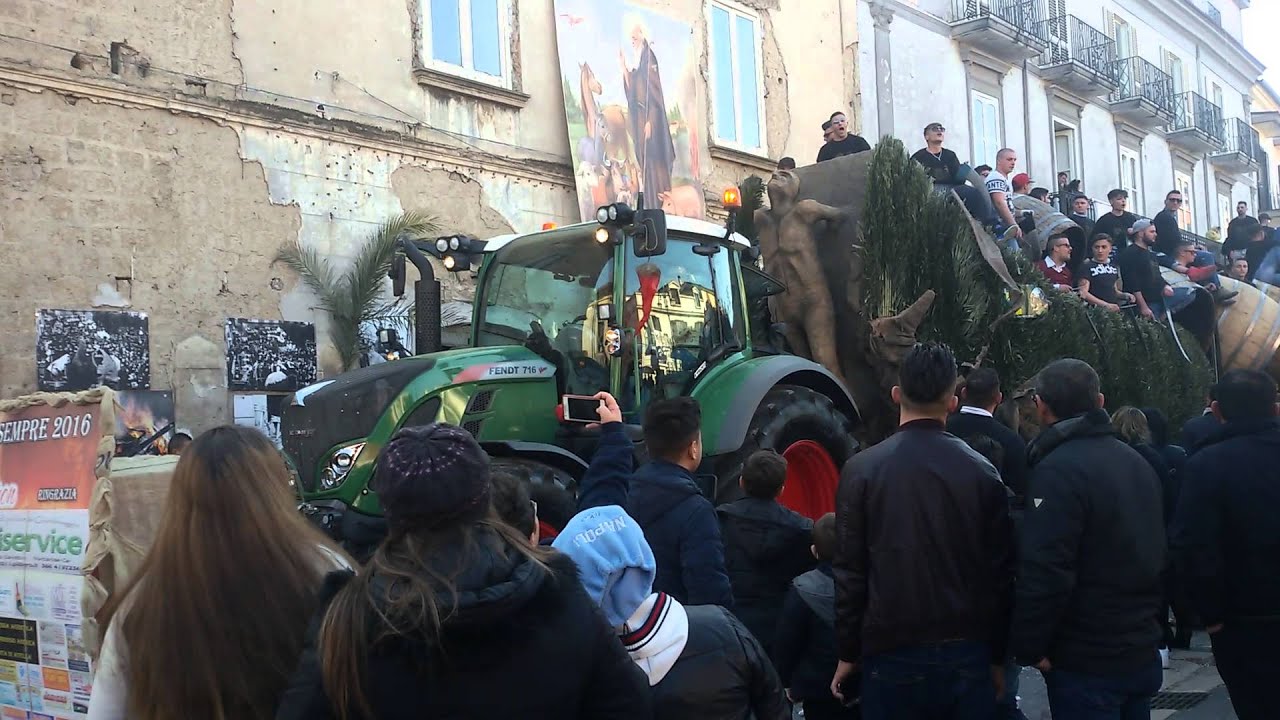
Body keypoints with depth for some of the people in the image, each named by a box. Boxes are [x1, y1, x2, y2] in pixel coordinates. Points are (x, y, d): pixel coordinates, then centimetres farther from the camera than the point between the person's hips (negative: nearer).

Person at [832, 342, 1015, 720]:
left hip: (892, 653, -1)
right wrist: (998, 657, 12)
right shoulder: (982, 472, -2)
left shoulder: (861, 470, -6)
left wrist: (848, 653, 5)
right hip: (967, 653, 2)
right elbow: (1001, 573, 2)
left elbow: (850, 572, -5)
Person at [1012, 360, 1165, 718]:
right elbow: (1157, 551, 15)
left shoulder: (1059, 469, -19)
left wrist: (1029, 646, -14)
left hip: (1086, 664, -8)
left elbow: (1045, 571, -25)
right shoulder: (1137, 461, 8)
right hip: (1142, 652, 8)